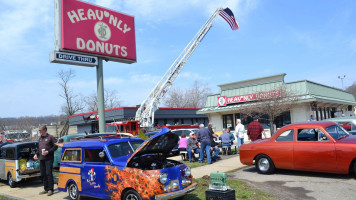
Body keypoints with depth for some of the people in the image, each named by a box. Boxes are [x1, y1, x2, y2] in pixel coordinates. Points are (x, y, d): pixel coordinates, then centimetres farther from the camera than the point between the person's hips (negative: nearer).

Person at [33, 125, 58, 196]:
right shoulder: (40, 138, 17)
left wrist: (48, 151, -17)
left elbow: (55, 146, -8)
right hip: (41, 159, 7)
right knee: (43, 174, 10)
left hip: (48, 159, -7)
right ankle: (46, 189, 21)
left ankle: (50, 189, -3)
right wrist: (36, 154, 9)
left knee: (48, 174, -9)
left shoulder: (50, 137, -5)